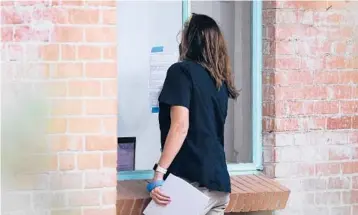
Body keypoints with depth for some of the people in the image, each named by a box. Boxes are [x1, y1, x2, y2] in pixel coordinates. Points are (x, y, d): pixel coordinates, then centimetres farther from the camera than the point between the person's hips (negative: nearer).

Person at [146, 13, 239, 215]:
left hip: (192, 181, -7)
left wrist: (159, 174, -20)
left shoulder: (182, 71, -5)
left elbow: (180, 126, -17)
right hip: (218, 181, 7)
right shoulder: (220, 79, 15)